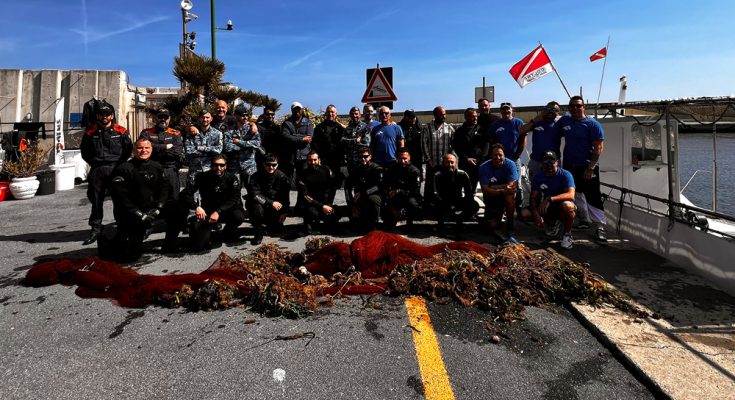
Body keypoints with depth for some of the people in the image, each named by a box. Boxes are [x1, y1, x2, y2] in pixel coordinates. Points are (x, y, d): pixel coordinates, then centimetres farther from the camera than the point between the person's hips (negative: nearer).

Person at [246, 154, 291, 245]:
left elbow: (285, 196, -2)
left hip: (275, 207, 3)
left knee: (276, 229, -8)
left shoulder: (282, 177, -5)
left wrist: (284, 212, -10)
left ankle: (270, 225, 32)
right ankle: (258, 233, -13)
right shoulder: (257, 176, -13)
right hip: (260, 204, -3)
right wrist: (271, 202, -30)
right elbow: (254, 194, -25)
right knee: (257, 208, -36)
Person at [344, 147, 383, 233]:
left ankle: (373, 226, -19)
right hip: (360, 200, 4)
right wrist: (352, 205, -12)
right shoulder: (356, 170, 7)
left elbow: (379, 186, -20)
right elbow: (348, 187, 0)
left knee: (373, 199, -38)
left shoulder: (377, 169, -6)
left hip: (375, 195, -4)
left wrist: (362, 193, -28)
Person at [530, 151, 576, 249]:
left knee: (567, 206, -40)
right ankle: (553, 223, 13)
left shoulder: (565, 175, -15)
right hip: (547, 208, 5)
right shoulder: (538, 177, -3)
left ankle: (567, 234, -10)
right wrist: (536, 214, -27)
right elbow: (533, 198, -7)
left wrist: (550, 199, -43)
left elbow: (571, 195, -30)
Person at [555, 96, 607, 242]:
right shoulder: (564, 120, 8)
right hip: (569, 166, 5)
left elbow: (598, 148, -9)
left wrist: (590, 168, -15)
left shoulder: (593, 124, -5)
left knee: (593, 198, -8)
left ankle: (600, 227, -3)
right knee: (576, 195, 14)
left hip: (587, 167, -5)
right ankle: (584, 221, 29)